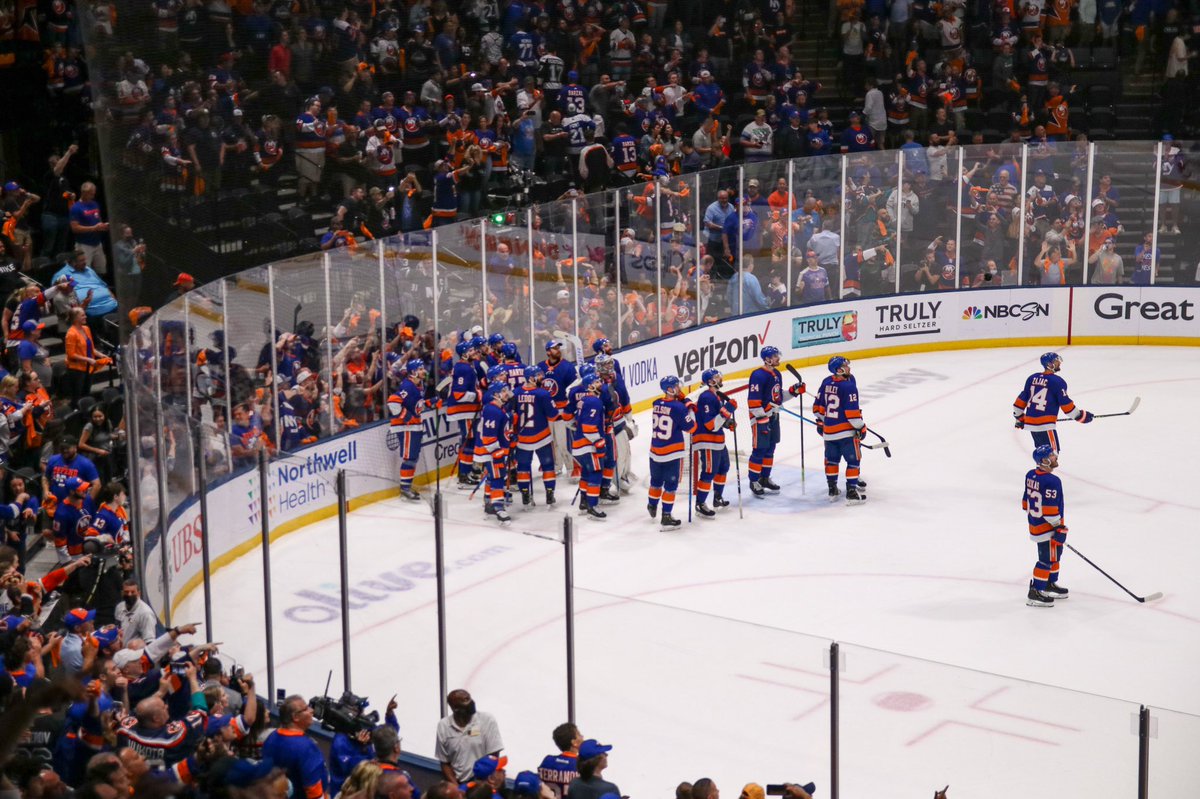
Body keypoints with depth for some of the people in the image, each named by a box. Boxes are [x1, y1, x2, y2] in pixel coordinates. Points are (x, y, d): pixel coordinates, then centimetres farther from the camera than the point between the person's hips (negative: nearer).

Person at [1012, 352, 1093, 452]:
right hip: (1045, 425, -8)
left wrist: (1019, 417, 24)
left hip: (1030, 422, 8)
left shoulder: (1032, 378, 9)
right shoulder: (1057, 382, -11)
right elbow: (1065, 404, -10)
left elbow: (1022, 399, 13)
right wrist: (1082, 416, 0)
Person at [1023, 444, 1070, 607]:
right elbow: (1050, 508, -25)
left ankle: (1050, 585, 38)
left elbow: (1027, 499, 12)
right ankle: (1035, 593, 3)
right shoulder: (1051, 481, -25)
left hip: (1035, 523, 10)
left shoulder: (1030, 475, 3)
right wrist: (1059, 528, -18)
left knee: (1054, 555, 24)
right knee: (1047, 560, -1)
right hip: (1047, 528, -10)